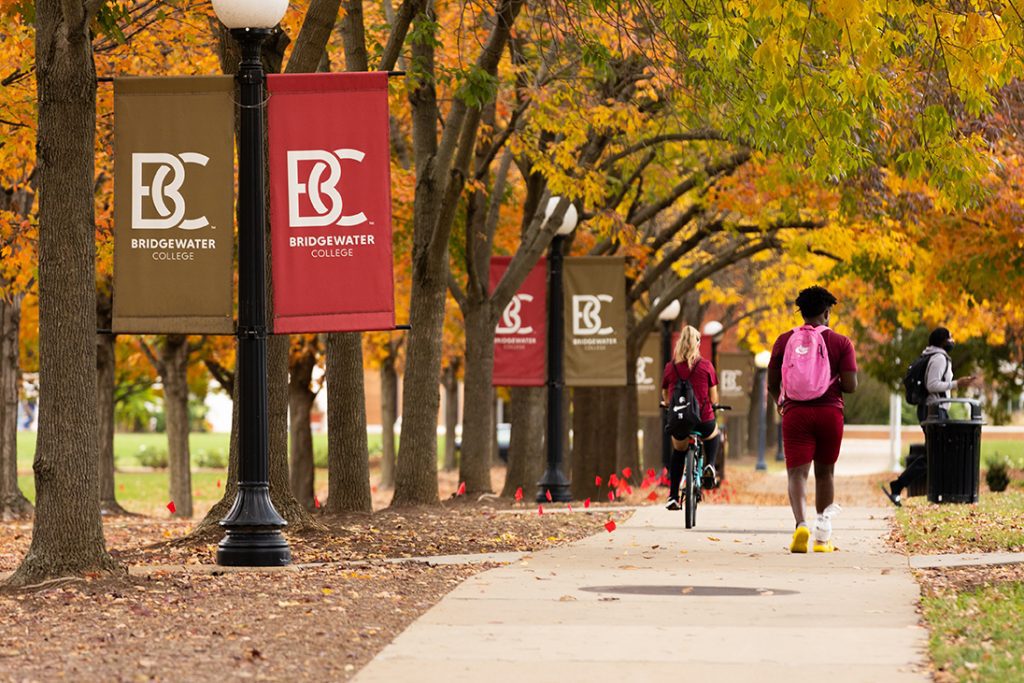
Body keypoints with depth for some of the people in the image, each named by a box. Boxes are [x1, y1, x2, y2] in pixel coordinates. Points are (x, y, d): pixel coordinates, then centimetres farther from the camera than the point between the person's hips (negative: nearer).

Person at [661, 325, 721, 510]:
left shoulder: (670, 368, 1)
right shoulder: (706, 366, -3)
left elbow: (665, 399, 10)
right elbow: (713, 397, 2)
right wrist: (713, 405, 25)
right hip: (703, 419, -1)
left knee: (678, 454, 26)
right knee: (713, 435, 34)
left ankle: (673, 496, 19)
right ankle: (709, 466, 11)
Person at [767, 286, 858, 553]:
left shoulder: (784, 341, 3)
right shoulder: (841, 343, -1)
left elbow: (772, 384, 6)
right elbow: (850, 385, -7)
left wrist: (780, 402, 27)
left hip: (795, 412, 0)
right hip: (830, 412, 0)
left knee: (797, 472, -7)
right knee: (824, 473, 15)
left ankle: (801, 525, -32)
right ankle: (822, 536, 21)